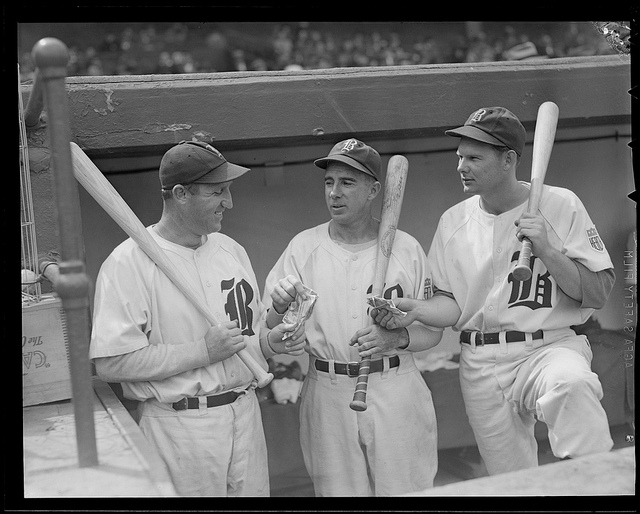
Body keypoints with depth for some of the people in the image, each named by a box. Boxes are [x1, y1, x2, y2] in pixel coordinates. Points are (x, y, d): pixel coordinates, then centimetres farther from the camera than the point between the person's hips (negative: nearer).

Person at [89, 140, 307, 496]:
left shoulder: (232, 249, 10)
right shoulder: (128, 263, -14)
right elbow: (110, 363, -20)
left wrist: (270, 342, -2)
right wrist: (203, 351, -20)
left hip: (246, 414, 7)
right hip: (180, 428, -6)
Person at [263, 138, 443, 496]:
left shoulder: (406, 248, -1)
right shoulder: (303, 247, 0)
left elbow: (433, 331, 2)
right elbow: (271, 332, 0)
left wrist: (397, 337, -17)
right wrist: (281, 308, -22)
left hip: (395, 392, 0)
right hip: (328, 395, 1)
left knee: (404, 487, 9)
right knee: (338, 490, 12)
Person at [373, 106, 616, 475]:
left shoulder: (561, 205, -4)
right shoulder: (454, 221, 6)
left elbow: (599, 295, -6)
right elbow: (452, 304, 8)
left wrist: (547, 250, -19)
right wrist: (415, 309, -11)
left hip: (548, 348, -3)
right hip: (480, 367, 4)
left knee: (572, 383, -39)